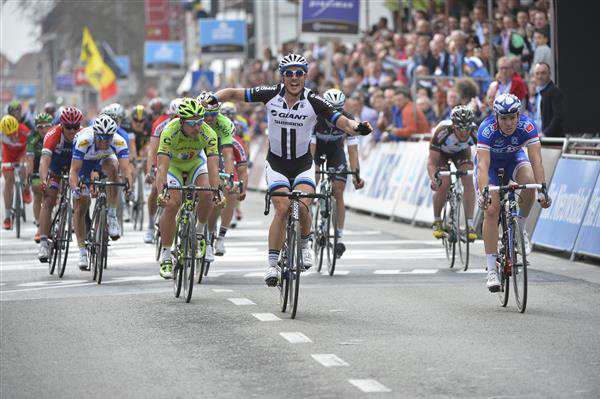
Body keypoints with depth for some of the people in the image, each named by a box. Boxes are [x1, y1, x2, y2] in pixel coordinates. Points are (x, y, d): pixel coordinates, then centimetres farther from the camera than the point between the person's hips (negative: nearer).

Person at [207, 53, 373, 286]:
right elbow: (233, 93, -5)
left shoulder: (313, 101, -15)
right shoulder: (271, 94, -12)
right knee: (282, 208, -18)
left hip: (303, 165, 0)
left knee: (302, 206, -23)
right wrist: (212, 99, -23)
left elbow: (342, 122, -20)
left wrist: (357, 127, -41)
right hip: (276, 164, 0)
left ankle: (304, 245, 8)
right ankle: (272, 265, -10)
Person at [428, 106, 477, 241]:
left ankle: (470, 224, -18)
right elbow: (432, 161, -36)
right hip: (442, 152, -2)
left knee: (468, 179, -22)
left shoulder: (475, 132, -35)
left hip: (461, 151, 2)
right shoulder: (442, 132, -40)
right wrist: (433, 178, -54)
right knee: (443, 184, -22)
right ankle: (437, 221, 2)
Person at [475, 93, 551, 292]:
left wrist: (542, 190, -48)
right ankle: (491, 270, -12)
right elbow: (483, 165, -42)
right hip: (490, 162, -2)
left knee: (529, 182, -31)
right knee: (491, 211, -15)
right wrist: (484, 192, -56)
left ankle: (519, 228, -6)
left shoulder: (527, 126, -31)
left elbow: (536, 160, -37)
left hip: (514, 158, 2)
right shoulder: (487, 129, -35)